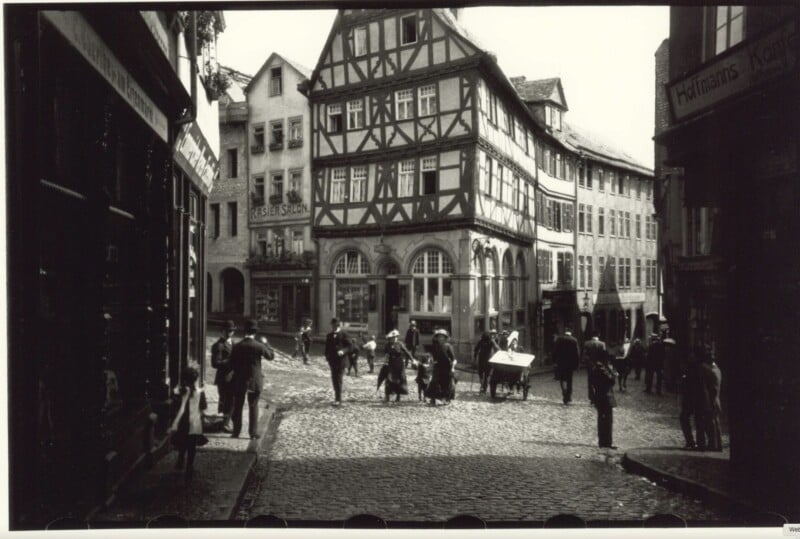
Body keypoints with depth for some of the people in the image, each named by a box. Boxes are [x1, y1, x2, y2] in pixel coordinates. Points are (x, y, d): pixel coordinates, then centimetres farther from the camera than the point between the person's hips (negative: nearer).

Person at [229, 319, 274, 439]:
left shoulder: (237, 346, -9)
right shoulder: (259, 346, -13)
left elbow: (232, 364, -3)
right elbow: (271, 356, 1)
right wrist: (266, 343, 11)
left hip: (239, 380, 1)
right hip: (255, 381, -1)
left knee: (238, 407, 13)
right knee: (253, 407, 9)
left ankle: (236, 432, 18)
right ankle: (253, 433, 11)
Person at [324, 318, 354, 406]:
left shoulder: (343, 335, -3)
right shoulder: (329, 336, 12)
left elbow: (350, 346, -4)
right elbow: (327, 347, 21)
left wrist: (343, 351, -20)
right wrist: (327, 355, 7)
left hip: (340, 360, -5)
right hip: (332, 361, 6)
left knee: (338, 380, -10)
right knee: (334, 379, 11)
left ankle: (338, 400, -9)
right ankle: (337, 397, 23)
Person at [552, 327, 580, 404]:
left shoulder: (559, 339, -2)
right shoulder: (574, 340, -2)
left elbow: (554, 350, -3)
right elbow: (577, 353, -3)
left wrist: (554, 361, 3)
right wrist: (576, 363, 3)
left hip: (561, 362, -1)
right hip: (571, 363, 1)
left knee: (562, 379, 4)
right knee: (569, 380, 12)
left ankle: (564, 393, -20)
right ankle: (568, 397, 14)